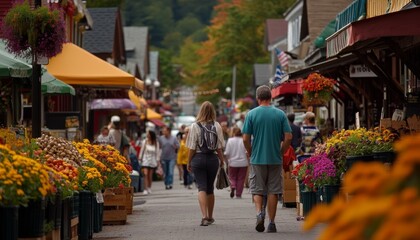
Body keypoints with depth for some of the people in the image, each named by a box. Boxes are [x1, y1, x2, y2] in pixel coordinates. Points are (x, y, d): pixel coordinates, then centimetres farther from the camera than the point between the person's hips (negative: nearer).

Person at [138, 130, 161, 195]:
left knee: (150, 175, 6)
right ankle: (146, 189, -15)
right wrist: (140, 158, 7)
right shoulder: (144, 142, -1)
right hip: (145, 160, -1)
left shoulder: (156, 143, -1)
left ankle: (149, 188, 23)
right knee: (145, 174, -13)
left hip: (152, 160, 1)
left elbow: (157, 152, 4)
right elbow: (142, 150, 6)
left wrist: (158, 161, 2)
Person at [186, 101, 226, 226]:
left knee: (202, 188, -4)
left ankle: (204, 216, -21)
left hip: (198, 158, -2)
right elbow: (219, 147, 0)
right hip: (213, 158, 2)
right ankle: (210, 217, 27)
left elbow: (192, 148, -6)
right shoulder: (217, 126, -3)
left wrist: (189, 162, 4)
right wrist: (222, 160, 14)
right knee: (210, 188, 16)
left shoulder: (195, 126, -8)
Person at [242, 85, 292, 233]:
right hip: (276, 160, 1)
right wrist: (281, 152, 11)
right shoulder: (280, 114, -1)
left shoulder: (251, 114, -3)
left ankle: (259, 212, -15)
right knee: (273, 191, 7)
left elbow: (246, 139, -5)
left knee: (257, 190, 9)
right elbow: (288, 137, -3)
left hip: (257, 159, -1)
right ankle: (271, 223, 9)